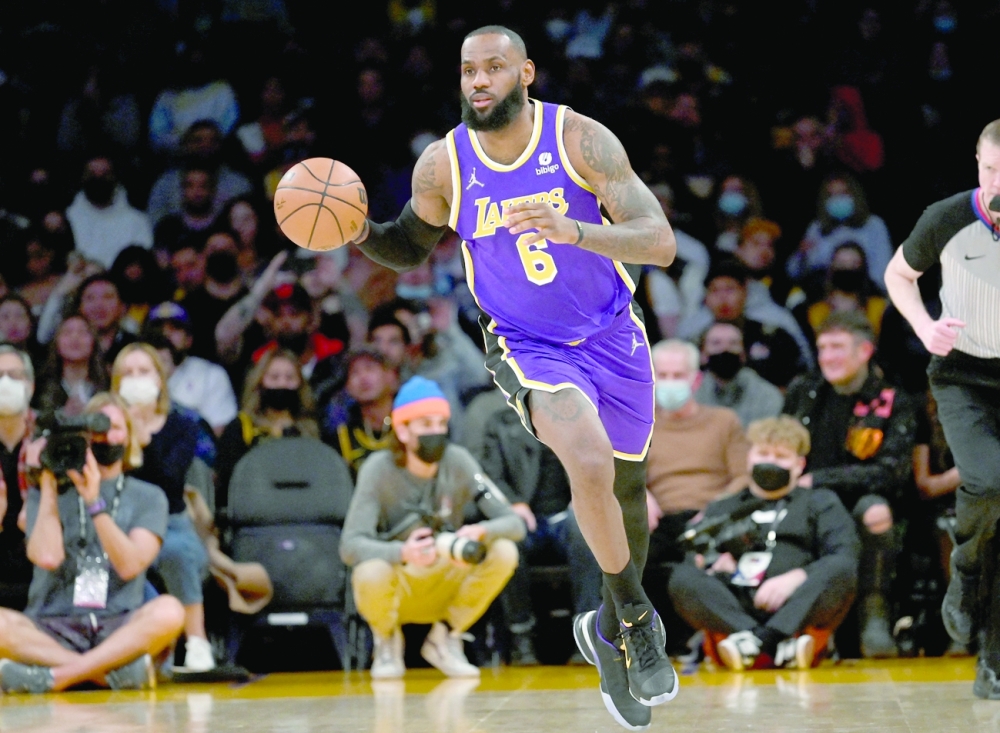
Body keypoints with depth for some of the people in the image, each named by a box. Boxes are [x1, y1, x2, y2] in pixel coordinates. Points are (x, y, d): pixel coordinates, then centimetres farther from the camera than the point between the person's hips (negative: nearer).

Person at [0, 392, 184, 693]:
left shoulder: (147, 497, 13)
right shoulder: (48, 492, 13)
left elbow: (130, 565, -4)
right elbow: (47, 557, -6)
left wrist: (94, 502, -12)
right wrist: (48, 486, -1)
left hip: (119, 627, 0)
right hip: (54, 629, 0)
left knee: (168, 611, -33)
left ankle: (58, 675, -34)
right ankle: (112, 670, -32)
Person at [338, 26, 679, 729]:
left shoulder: (580, 139, -17)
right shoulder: (444, 164, -11)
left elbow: (660, 243, -24)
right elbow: (410, 248, 9)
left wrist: (574, 231, -41)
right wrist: (359, 232, -14)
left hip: (613, 337, 1)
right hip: (530, 348, -1)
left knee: (627, 487, 18)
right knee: (590, 462, -30)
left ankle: (614, 625, 46)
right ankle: (637, 617, -10)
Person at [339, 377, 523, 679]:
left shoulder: (458, 462, -10)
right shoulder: (379, 469, -17)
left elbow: (514, 523, -14)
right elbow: (351, 545, -27)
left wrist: (481, 533, -38)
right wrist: (403, 553, -47)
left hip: (446, 587, 3)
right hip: (396, 590, -3)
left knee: (504, 552, -23)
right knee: (371, 572, -37)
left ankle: (444, 638, -1)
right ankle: (388, 642, -1)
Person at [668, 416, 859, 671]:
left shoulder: (820, 503, 26)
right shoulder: (720, 510, 31)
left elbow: (845, 557, 6)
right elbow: (692, 560, 16)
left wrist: (796, 578, -12)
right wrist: (710, 564, -9)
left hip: (797, 608, -1)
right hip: (731, 608, 1)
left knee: (840, 572, -30)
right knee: (682, 580, -28)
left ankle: (756, 641, -47)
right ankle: (780, 644, -46)